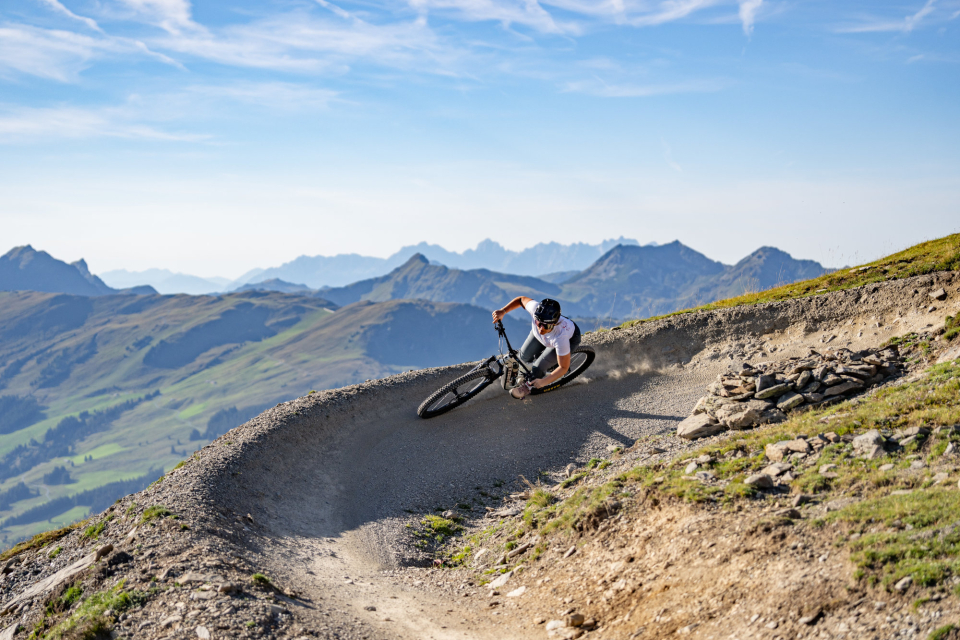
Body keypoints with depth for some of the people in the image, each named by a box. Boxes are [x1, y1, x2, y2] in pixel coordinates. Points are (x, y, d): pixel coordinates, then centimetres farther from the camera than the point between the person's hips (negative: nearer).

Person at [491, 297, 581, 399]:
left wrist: (543, 382, -40)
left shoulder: (561, 337, -47)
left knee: (538, 368, -14)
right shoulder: (536, 308, -41)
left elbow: (563, 368, -32)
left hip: (570, 339, -5)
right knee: (525, 356, 6)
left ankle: (528, 387, 20)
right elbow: (522, 299, -16)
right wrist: (502, 311, -26)